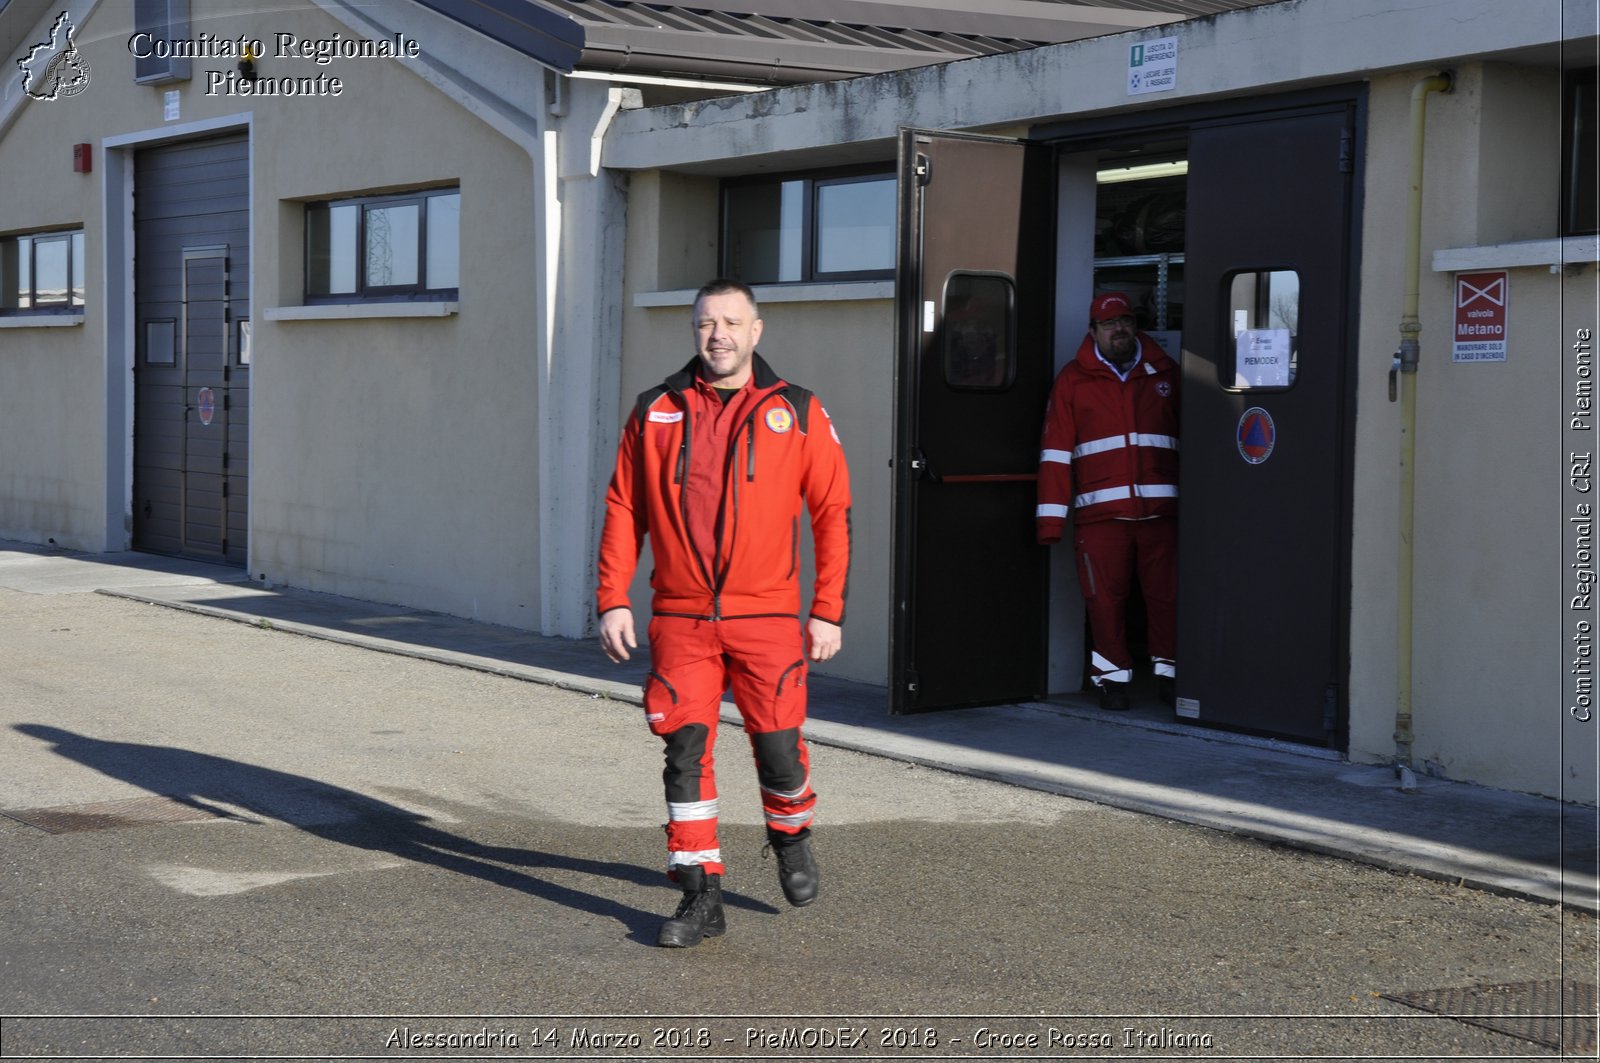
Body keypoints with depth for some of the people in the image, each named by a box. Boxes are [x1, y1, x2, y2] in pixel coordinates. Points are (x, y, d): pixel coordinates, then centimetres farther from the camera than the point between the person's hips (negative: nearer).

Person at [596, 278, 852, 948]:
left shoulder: (797, 413, 1)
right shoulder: (656, 413, 6)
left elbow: (832, 512, 2)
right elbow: (623, 509, 9)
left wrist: (828, 611, -3)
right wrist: (613, 599, 1)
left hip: (766, 617, -1)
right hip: (680, 619, 1)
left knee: (778, 748, 2)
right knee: (686, 752, -2)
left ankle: (791, 837, 34)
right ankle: (701, 896, 8)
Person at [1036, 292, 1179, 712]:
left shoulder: (1164, 372, 13)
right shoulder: (1074, 379, 6)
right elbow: (1056, 451, 3)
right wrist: (1051, 518, -3)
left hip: (1160, 510, 1)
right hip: (1100, 514, -1)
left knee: (1167, 594, 2)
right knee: (1106, 598, -1)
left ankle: (1169, 673, 16)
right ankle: (1113, 677, 11)